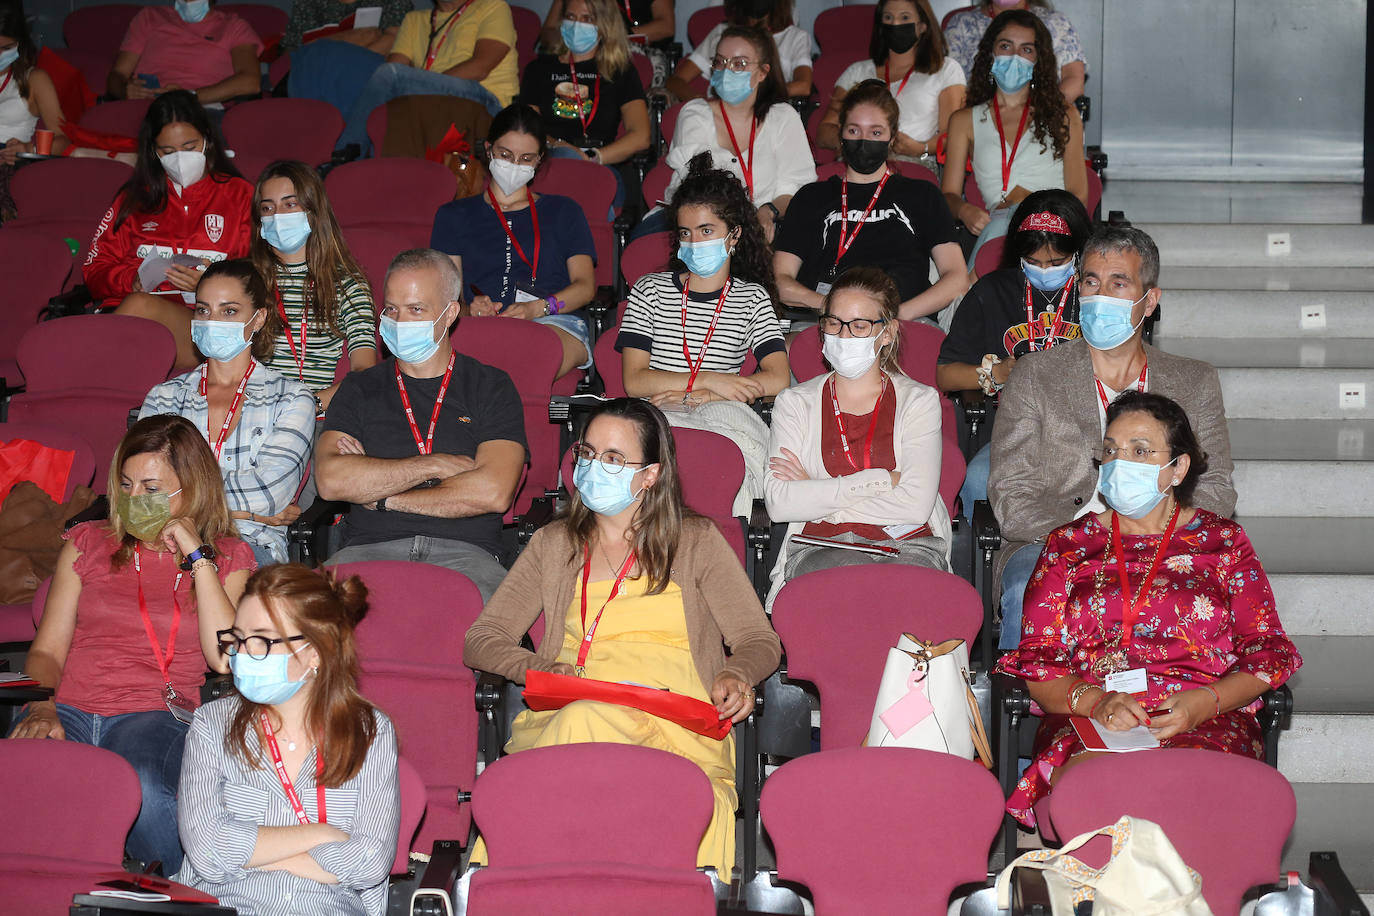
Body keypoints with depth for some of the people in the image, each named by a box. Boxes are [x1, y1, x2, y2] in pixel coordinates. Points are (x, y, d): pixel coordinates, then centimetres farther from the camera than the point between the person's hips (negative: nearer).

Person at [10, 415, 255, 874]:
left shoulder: (227, 558, 15)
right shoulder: (88, 543, 22)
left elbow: (225, 658, -2)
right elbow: (47, 650, 16)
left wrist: (198, 558, -2)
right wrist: (42, 708, -6)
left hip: (156, 715, -2)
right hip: (68, 710, 2)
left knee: (143, 789, -39)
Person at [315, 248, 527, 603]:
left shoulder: (491, 387, 13)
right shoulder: (360, 389, 19)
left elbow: (494, 492, -4)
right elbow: (331, 479, 0)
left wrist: (382, 497, 0)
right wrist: (436, 465, -2)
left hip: (464, 553, -1)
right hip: (369, 549, 1)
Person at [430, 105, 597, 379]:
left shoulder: (564, 211, 27)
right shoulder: (455, 215, 27)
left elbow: (586, 286, 13)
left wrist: (538, 308, -9)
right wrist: (471, 308, -12)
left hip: (556, 323, 0)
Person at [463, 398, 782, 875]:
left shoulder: (696, 541, 19)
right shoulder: (554, 545, 24)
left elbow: (761, 642, 15)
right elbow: (481, 640, 17)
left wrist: (735, 676, -10)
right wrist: (541, 669, -5)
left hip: (675, 724, -2)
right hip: (562, 715, 2)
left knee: (587, 719, -39)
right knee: (581, 718, -39)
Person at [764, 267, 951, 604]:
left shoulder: (919, 400, 11)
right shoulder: (795, 403, 14)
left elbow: (916, 504, -5)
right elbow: (779, 503, -3)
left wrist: (818, 495, -3)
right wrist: (880, 481, -7)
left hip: (907, 545, 0)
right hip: (820, 548, 0)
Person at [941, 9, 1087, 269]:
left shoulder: (1063, 116, 21)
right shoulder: (965, 121, 22)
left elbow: (1078, 193, 12)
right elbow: (949, 193, 15)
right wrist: (964, 210, -12)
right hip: (996, 225, 0)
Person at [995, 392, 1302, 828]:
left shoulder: (1223, 541, 16)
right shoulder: (1069, 544, 17)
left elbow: (1269, 651, 9)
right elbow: (1037, 661, 9)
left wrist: (1204, 702, -11)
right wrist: (1095, 701, -13)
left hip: (1206, 725, 0)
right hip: (1086, 725, 0)